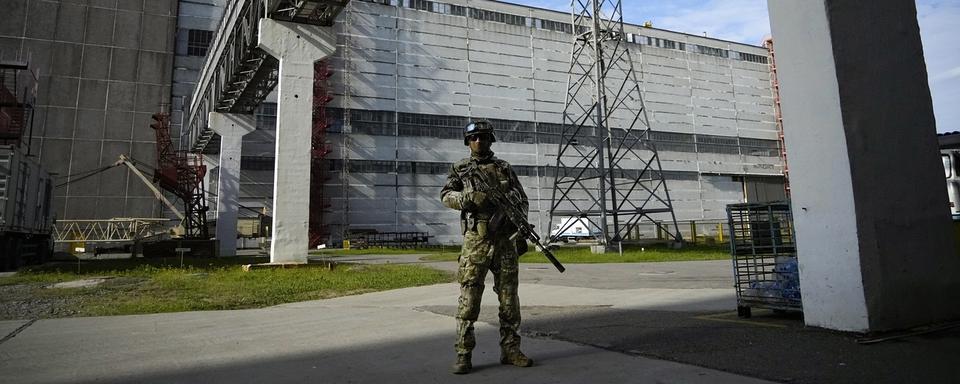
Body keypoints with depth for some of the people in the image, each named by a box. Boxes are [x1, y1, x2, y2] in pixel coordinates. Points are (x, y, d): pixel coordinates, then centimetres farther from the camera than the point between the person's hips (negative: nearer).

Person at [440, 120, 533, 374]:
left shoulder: (505, 168, 13)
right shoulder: (460, 169, 8)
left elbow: (523, 200, 13)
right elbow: (446, 195, -4)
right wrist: (469, 198, -22)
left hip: (505, 240, 3)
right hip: (476, 241, -2)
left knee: (509, 297, 7)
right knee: (469, 299, -3)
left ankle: (510, 350, 18)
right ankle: (464, 355, 5)